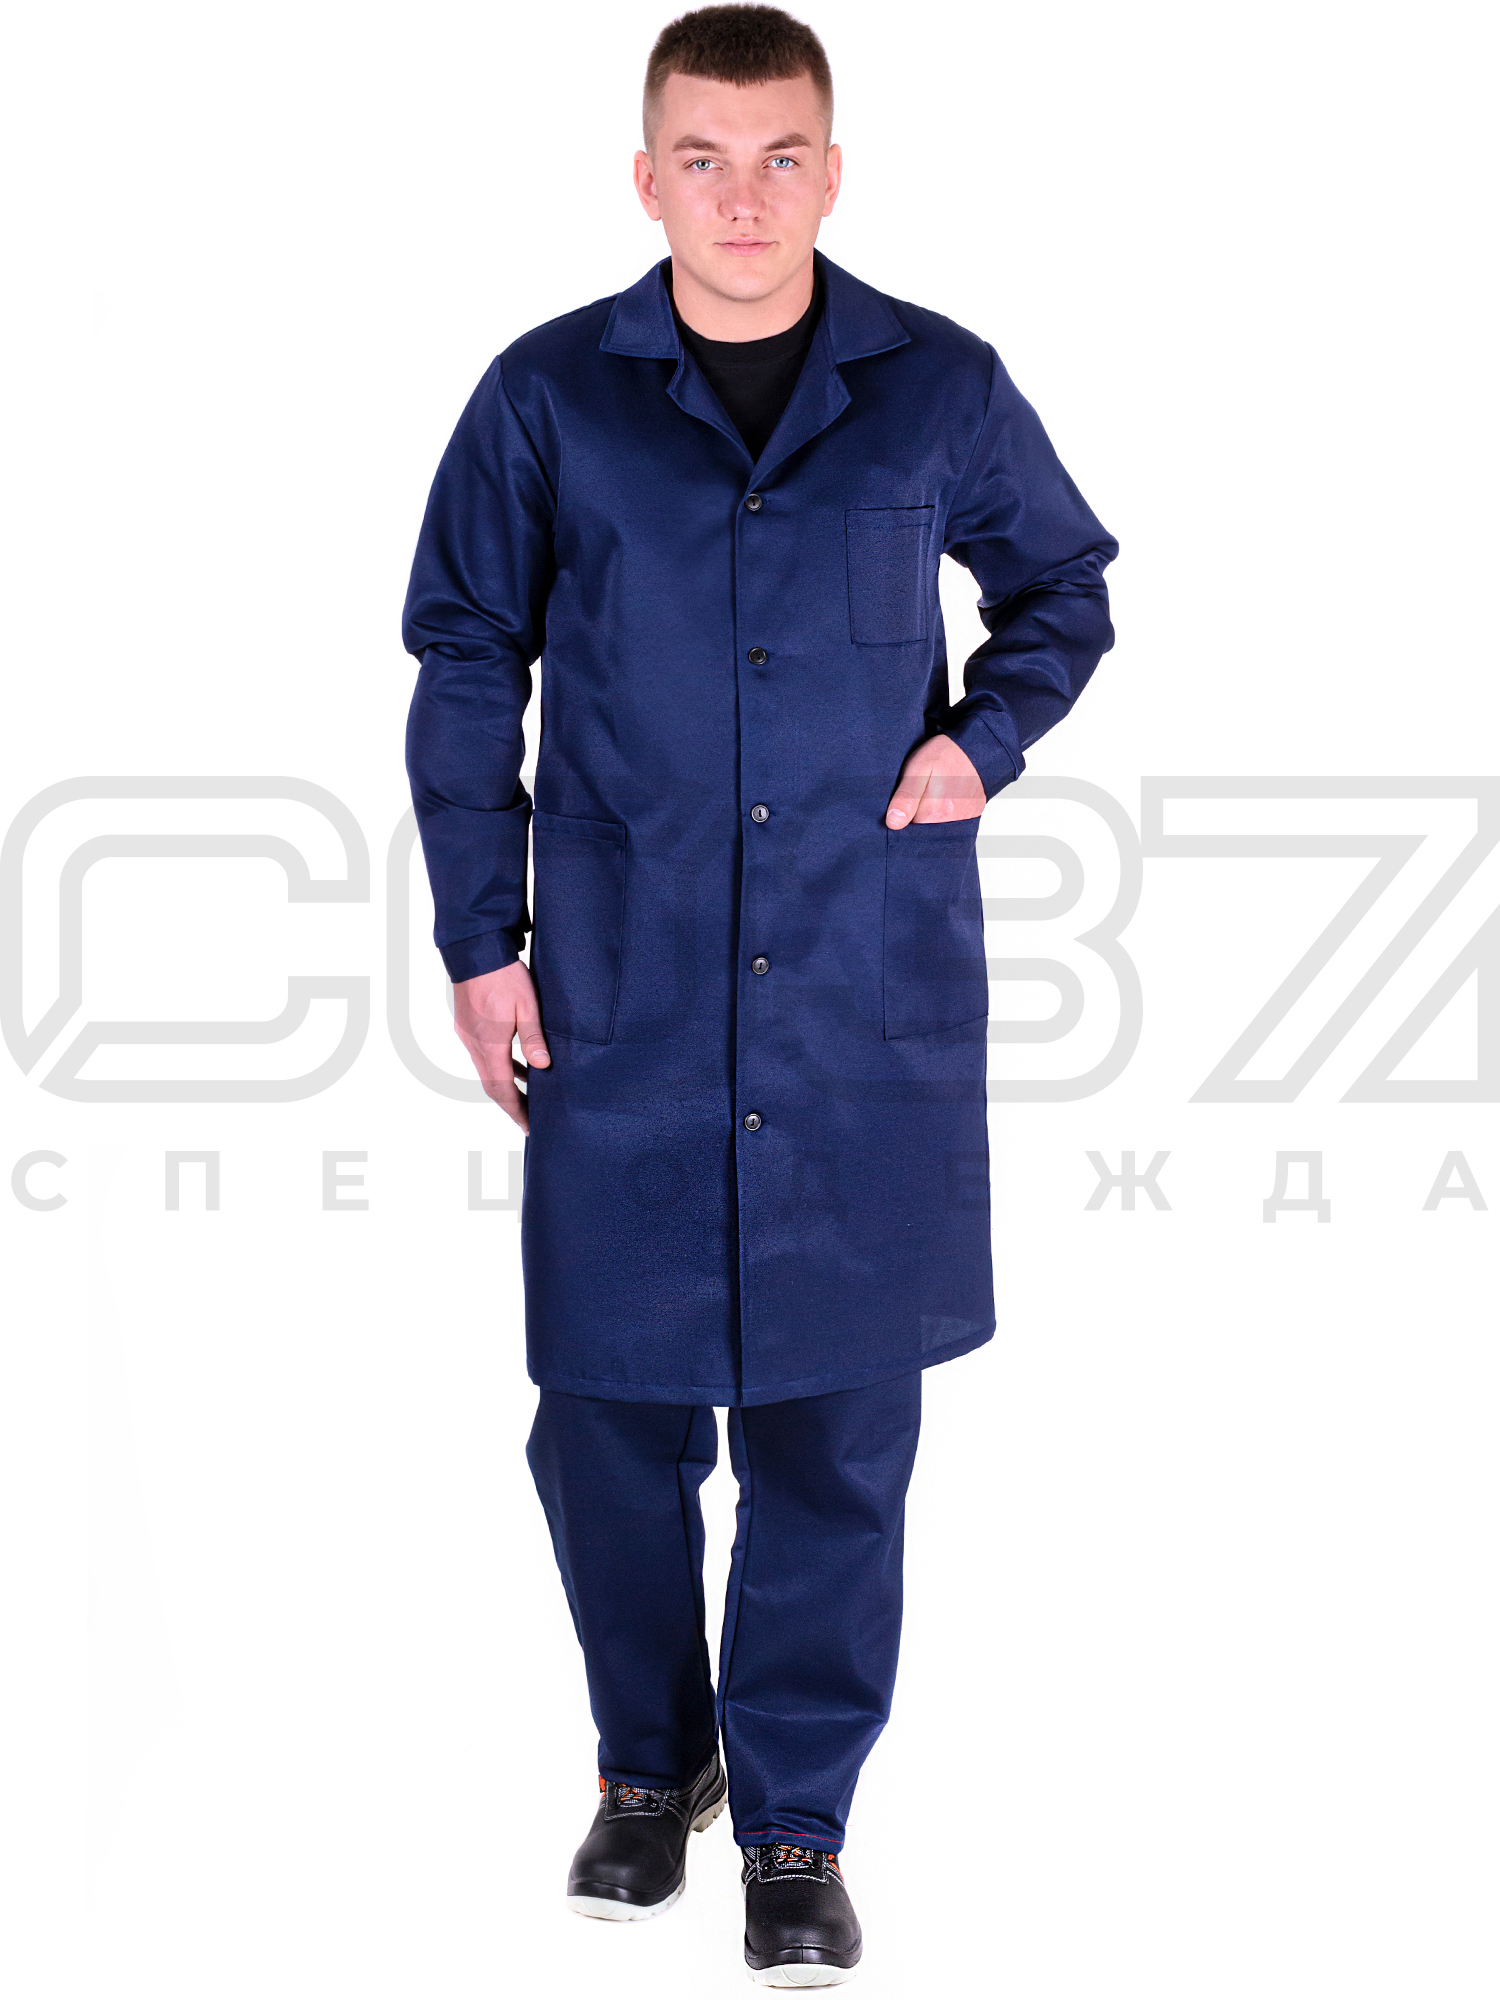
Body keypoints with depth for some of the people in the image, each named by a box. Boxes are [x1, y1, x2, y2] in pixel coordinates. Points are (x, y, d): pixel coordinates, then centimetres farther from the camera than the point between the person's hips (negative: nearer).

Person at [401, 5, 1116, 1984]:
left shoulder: (940, 389, 1)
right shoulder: (549, 398, 0)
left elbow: (1064, 581, 18)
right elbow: (464, 670, 6)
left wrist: (986, 731, -1)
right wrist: (478, 941, 3)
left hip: (870, 1003, 0)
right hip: (620, 1000, 0)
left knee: (840, 1426, 6)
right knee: (607, 1407, 7)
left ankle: (797, 1820, 21)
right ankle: (652, 1755, 31)